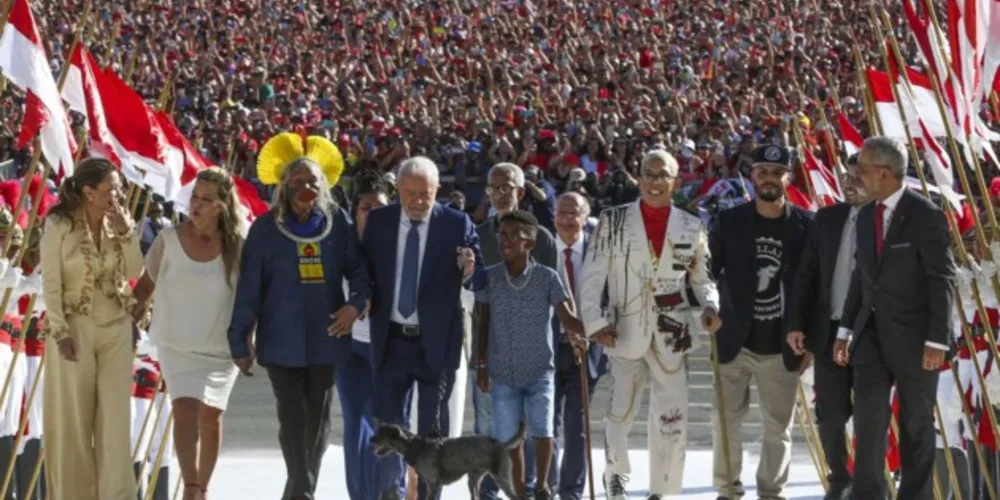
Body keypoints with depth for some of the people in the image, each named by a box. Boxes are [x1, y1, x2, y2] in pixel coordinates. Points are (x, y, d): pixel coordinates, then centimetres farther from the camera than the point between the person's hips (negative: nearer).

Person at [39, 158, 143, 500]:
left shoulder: (117, 223, 4)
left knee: (115, 415, 2)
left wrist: (125, 231, -11)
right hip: (74, 327, -4)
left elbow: (134, 272, 0)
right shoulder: (59, 225, -9)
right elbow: (51, 283, -9)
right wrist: (60, 331, -14)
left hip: (116, 328, 4)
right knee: (73, 416, 3)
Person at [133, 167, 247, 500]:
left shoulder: (237, 246, -8)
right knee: (185, 410, -16)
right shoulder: (169, 239, -7)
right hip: (177, 344, -1)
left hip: (221, 347, 1)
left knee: (211, 416, 11)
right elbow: (147, 284, 2)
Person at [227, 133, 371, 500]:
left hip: (325, 338, 3)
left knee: (318, 419, 9)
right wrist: (240, 340, -4)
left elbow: (359, 269, 6)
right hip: (282, 340, -2)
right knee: (293, 418, -8)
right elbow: (249, 288, -2)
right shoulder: (265, 228, -2)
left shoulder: (338, 222, 3)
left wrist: (356, 303, -15)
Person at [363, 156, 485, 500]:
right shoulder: (378, 221, 2)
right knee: (388, 424, 6)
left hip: (436, 342, -2)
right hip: (391, 340, 2)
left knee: (433, 428, 5)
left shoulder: (457, 224, -6)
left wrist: (470, 272, -29)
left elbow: (480, 281, -6)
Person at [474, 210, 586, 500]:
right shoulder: (489, 278, -2)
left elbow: (567, 318, -14)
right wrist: (481, 365, 6)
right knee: (508, 438, 4)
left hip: (540, 371, -2)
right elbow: (483, 324, 6)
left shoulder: (548, 278, -7)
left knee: (542, 430, -9)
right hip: (502, 374, 2)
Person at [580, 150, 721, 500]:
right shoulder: (613, 220, 1)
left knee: (672, 418, 0)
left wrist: (711, 306, -6)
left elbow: (702, 277, 13)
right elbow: (593, 276, -1)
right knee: (620, 411, 2)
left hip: (672, 334, 2)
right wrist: (596, 321, -10)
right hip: (625, 332, -1)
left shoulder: (692, 228, 7)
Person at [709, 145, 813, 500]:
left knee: (778, 428, 7)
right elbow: (708, 272, 5)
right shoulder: (730, 221, 1)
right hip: (734, 343, 0)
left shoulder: (806, 225, -1)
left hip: (782, 347, 0)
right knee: (725, 423, 2)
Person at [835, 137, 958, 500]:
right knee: (867, 419, -2)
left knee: (916, 424, 6)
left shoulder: (926, 215, -12)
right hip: (871, 334, 5)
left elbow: (943, 280, -13)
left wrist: (937, 341, -16)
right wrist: (845, 330, 11)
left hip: (912, 336, -5)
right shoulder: (866, 216, 9)